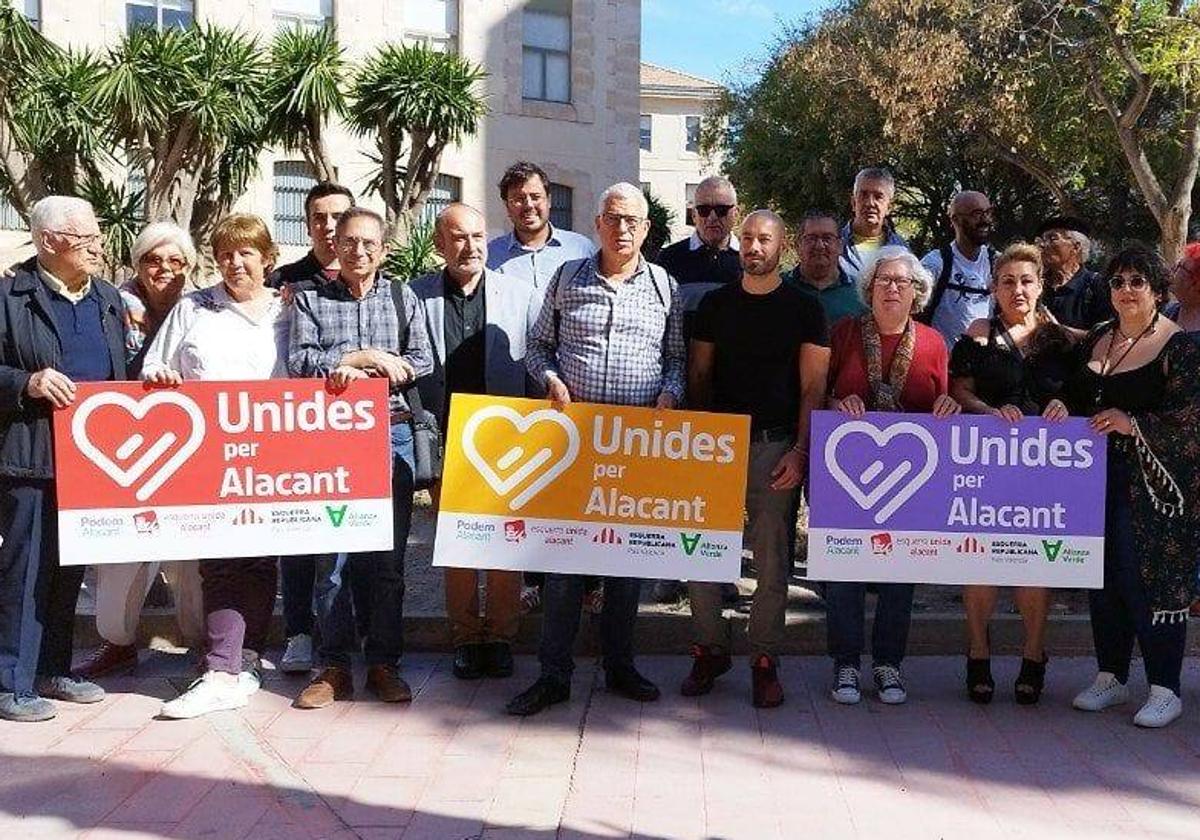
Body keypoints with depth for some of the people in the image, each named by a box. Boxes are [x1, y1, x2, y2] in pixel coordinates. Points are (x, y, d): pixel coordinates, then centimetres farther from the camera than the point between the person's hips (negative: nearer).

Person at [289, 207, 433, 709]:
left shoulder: (402, 298, 13)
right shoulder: (311, 299, 10)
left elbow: (422, 363, 4)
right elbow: (299, 361, -3)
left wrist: (349, 369, -8)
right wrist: (369, 357, -8)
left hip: (391, 433, 1)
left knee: (388, 556, 3)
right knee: (330, 554, -1)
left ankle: (384, 664, 12)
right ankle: (334, 667, 7)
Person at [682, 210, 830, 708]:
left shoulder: (803, 310, 4)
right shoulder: (716, 304, 11)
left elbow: (813, 388, 0)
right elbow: (699, 376, 13)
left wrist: (799, 451, -10)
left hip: (775, 445, -2)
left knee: (771, 558, 1)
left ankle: (765, 661, 11)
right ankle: (710, 649, 15)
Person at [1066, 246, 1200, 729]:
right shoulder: (1097, 340, 13)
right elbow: (1076, 399, 23)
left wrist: (1132, 424, -20)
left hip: (1153, 485, -6)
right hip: (1099, 477, 7)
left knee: (1149, 581, -6)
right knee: (1103, 580, 10)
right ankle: (1111, 677, 23)